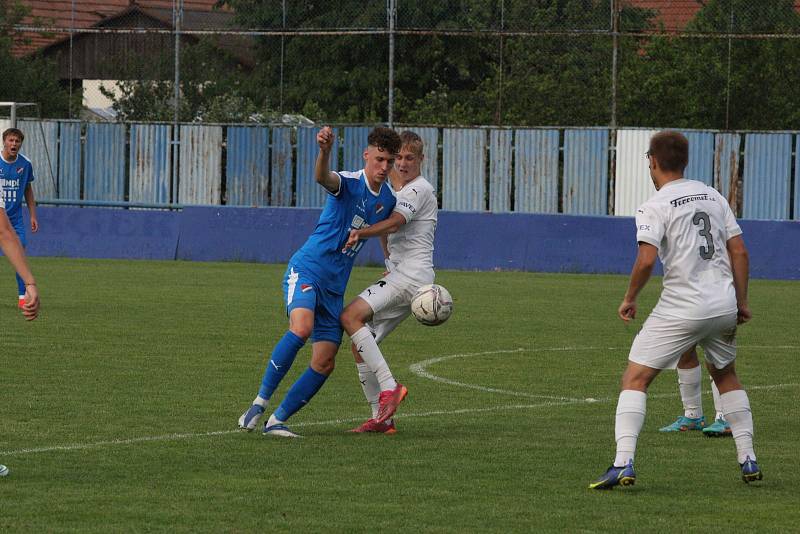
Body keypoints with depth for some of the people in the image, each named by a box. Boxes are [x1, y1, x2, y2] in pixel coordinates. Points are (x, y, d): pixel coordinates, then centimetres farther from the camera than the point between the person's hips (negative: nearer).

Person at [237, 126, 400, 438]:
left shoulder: (387, 199, 9)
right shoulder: (349, 183, -13)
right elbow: (323, 178, -37)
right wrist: (325, 150, -58)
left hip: (335, 286, 7)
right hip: (306, 269, -7)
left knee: (324, 365, 0)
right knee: (301, 328, -33)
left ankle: (277, 420, 11)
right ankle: (260, 402, -24)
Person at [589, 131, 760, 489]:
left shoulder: (654, 207, -6)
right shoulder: (714, 197, 11)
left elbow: (647, 259, -18)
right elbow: (739, 252, 8)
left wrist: (629, 299, -3)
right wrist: (740, 303, 15)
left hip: (682, 308, -6)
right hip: (724, 305, 6)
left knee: (634, 379, -2)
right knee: (725, 375, 28)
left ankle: (623, 464, -17)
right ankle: (748, 460, 25)